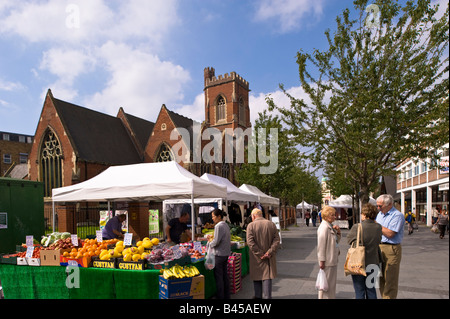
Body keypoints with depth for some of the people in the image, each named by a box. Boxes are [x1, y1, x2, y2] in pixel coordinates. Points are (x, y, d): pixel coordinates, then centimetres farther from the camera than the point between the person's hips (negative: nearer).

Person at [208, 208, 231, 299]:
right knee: (225, 275, 16)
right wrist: (212, 240, 15)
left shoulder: (218, 226, -17)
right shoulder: (226, 225, 10)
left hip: (219, 254, -9)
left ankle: (220, 296, 9)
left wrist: (210, 244, 0)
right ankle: (227, 296, 24)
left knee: (218, 276, 1)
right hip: (226, 253, 9)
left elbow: (216, 241, -20)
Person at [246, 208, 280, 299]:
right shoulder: (271, 224, 2)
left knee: (257, 277, 14)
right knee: (267, 277, 5)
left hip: (256, 258, -1)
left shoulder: (251, 225, -7)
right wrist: (270, 252, -9)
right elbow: (276, 239, -4)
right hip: (269, 258, 2)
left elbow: (250, 242, -16)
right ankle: (268, 296, 1)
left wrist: (259, 254, -13)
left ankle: (258, 296, 24)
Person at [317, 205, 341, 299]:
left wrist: (338, 232, 2)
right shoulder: (324, 227, -18)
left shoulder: (331, 226, 11)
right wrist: (322, 260, -21)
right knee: (326, 283, 1)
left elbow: (336, 241, 20)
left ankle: (331, 297, 30)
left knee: (332, 282, 19)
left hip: (333, 260, 10)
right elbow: (321, 245, -20)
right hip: (327, 261, -10)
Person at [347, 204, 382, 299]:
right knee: (371, 290, 19)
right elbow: (378, 242, 5)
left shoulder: (357, 227, -20)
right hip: (373, 263, 4)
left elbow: (349, 239, -7)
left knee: (359, 292, 9)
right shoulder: (378, 227, -7)